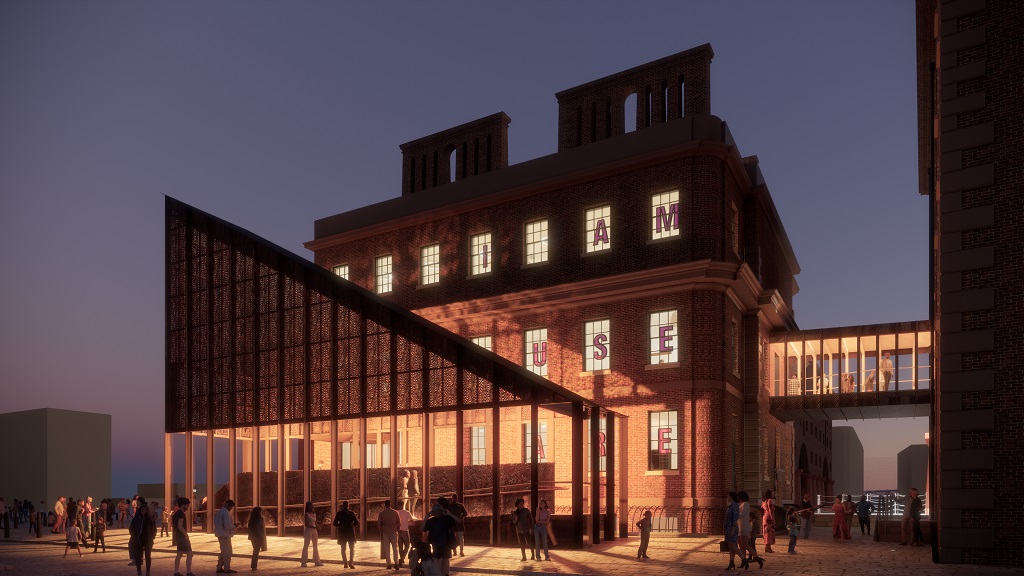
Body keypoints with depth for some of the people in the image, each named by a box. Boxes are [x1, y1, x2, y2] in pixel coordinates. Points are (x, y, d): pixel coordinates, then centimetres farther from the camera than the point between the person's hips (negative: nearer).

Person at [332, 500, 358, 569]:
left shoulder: (339, 513, -2)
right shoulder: (351, 513, -7)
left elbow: (335, 523, -1)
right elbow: (357, 522, -9)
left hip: (342, 533, 1)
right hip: (350, 533, -1)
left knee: (343, 549, 13)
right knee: (352, 548, 5)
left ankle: (345, 563, 9)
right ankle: (351, 562, -11)